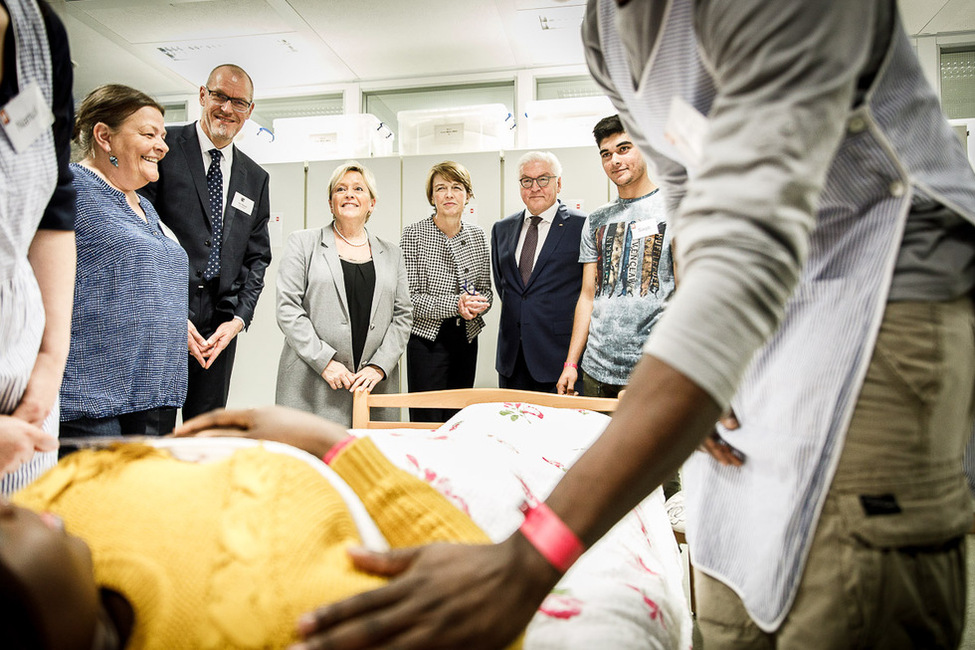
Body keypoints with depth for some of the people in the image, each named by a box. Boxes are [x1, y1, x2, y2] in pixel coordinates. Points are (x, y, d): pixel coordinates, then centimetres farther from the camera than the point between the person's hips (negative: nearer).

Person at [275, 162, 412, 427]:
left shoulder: (391, 253, 15)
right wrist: (324, 362, -11)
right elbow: (287, 308, -1)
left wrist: (379, 366, -4)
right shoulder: (303, 243, 8)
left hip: (373, 384, 2)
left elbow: (403, 315, 10)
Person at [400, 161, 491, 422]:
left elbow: (486, 290, 13)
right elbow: (408, 297, -12)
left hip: (467, 340, 5)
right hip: (427, 340, -4)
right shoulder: (414, 234, -7)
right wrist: (456, 305, -21)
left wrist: (478, 302, -10)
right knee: (427, 422, -2)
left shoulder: (477, 236, 7)